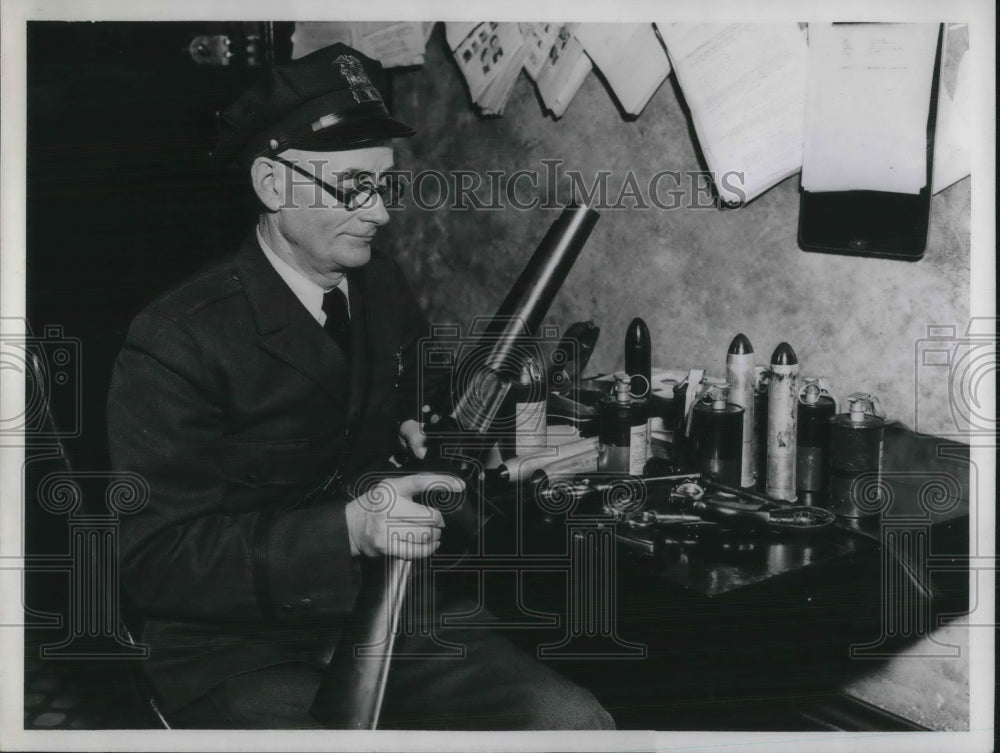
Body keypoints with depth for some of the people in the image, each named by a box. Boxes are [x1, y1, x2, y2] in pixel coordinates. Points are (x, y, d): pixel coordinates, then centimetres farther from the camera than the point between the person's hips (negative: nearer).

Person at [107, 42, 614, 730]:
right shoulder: (177, 342, -15)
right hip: (241, 648, -5)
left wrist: (426, 436, -4)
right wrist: (348, 529, -28)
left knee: (579, 723, -12)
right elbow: (153, 559, -18)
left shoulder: (384, 288, 4)